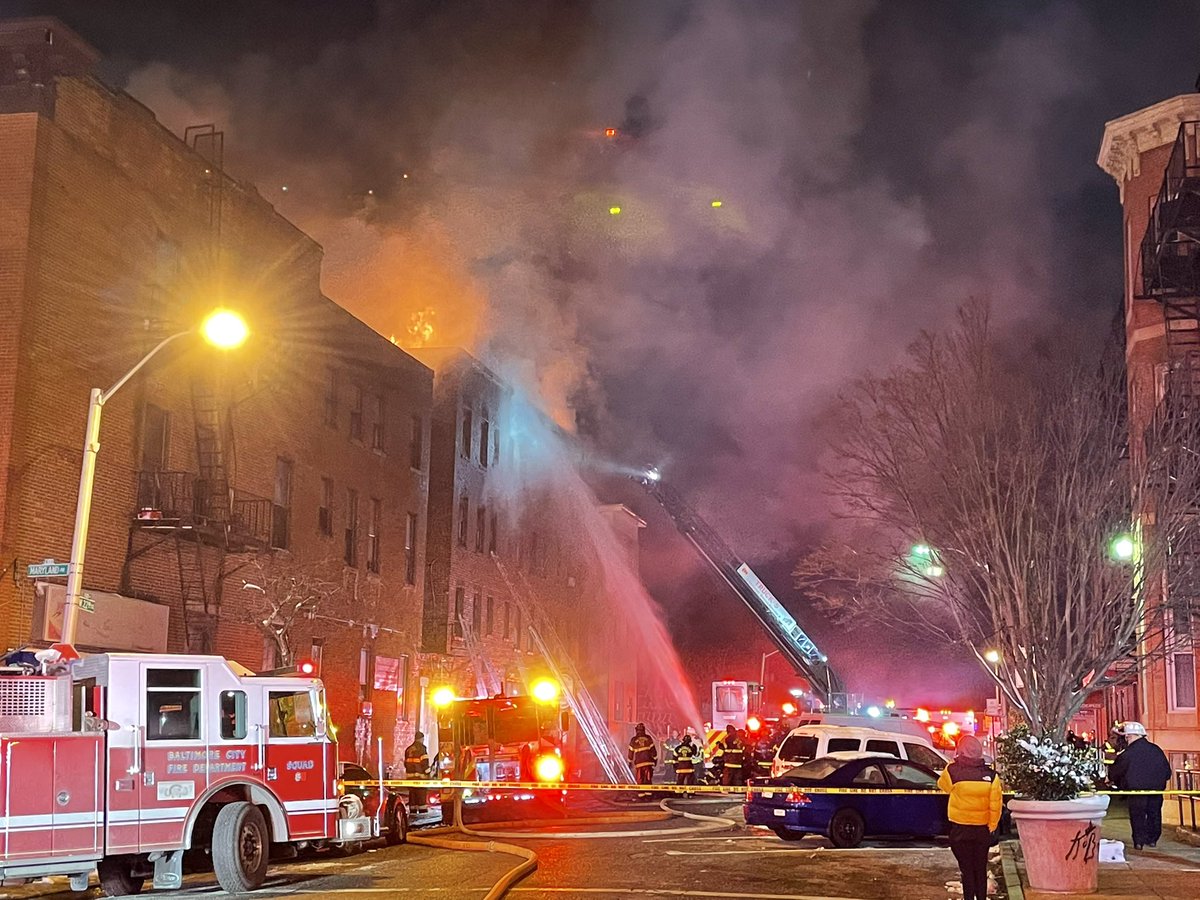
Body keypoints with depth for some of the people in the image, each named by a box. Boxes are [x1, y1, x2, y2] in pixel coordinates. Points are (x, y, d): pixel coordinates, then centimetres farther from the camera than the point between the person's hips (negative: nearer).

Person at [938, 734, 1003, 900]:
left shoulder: (953, 770, -13)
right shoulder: (990, 774, -9)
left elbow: (943, 784, 8)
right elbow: (996, 804, -9)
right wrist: (992, 826, 3)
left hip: (960, 830, -2)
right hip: (982, 829, 2)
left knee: (967, 869, 5)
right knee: (981, 869, 14)